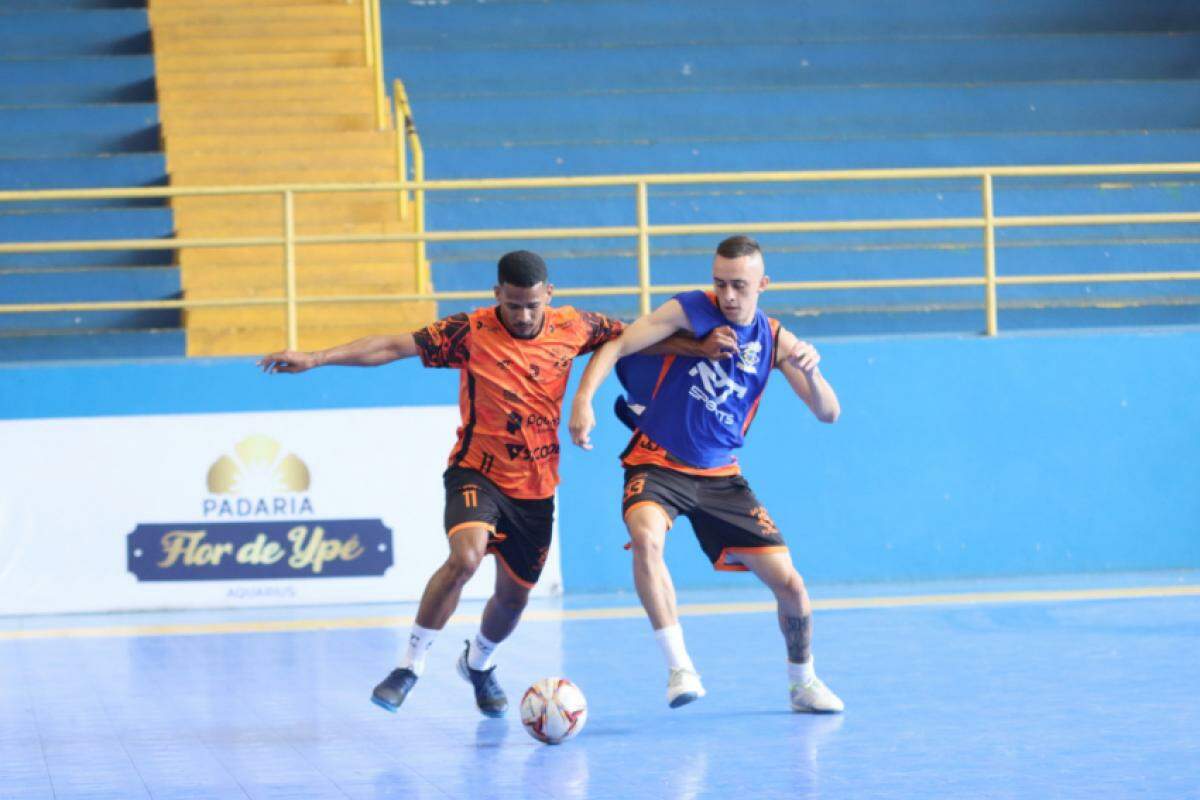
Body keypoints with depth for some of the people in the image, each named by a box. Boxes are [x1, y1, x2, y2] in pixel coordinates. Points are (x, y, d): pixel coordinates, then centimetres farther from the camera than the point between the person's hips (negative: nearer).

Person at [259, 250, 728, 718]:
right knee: (465, 557, -30)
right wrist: (316, 358, -22)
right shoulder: (471, 332, -13)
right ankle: (411, 664, -15)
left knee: (514, 596, 13)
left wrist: (700, 347, 2)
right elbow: (392, 347, -16)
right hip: (478, 473, -4)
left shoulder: (572, 328, -4)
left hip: (536, 486, 4)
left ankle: (478, 663, 46)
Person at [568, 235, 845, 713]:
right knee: (646, 536, -36)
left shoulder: (774, 340, 1)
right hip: (657, 464, -3)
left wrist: (809, 372, -23)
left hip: (719, 476, 3)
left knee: (788, 583, -1)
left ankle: (802, 683, 25)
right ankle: (679, 668, -29)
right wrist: (583, 398, -31)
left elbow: (828, 414, -2)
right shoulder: (691, 311, -9)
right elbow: (615, 346, -14)